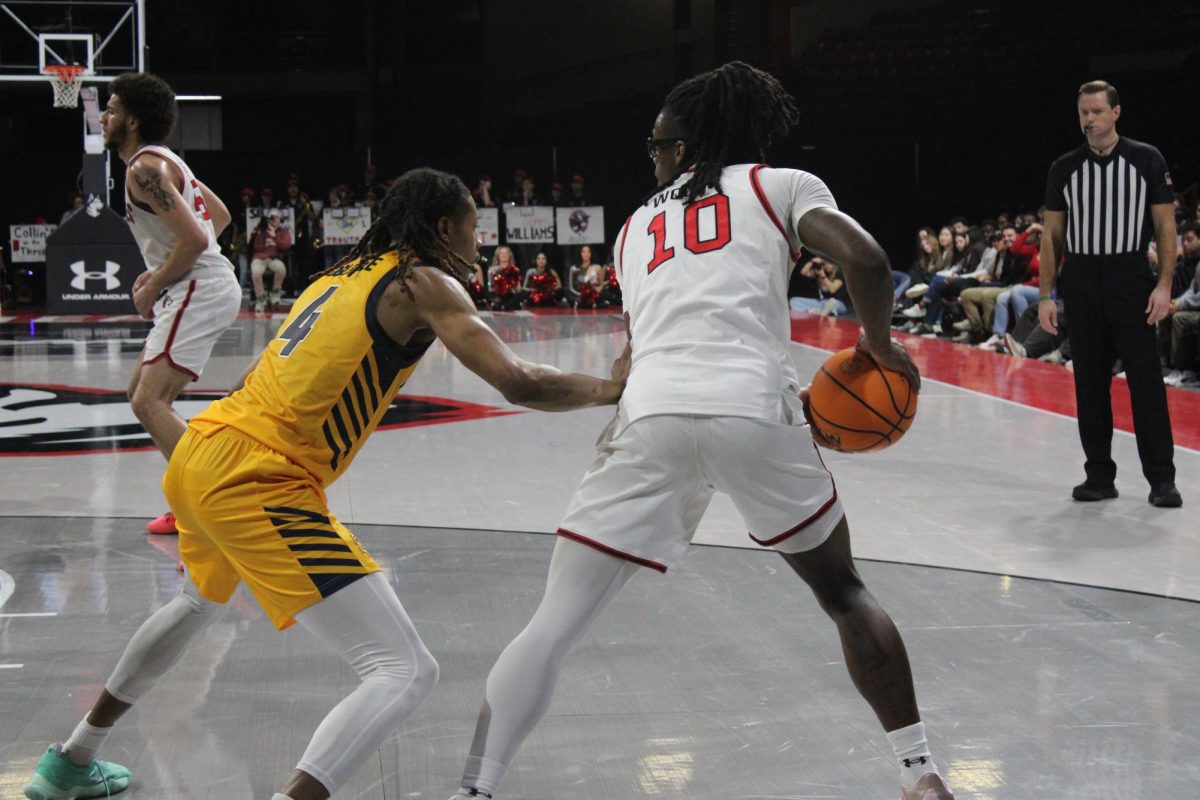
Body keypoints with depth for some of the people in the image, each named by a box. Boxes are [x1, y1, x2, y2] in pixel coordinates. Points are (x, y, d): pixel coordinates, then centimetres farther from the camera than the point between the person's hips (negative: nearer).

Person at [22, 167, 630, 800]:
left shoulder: (345, 271, 19)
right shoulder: (425, 283, -4)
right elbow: (518, 383, -16)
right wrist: (609, 387, 0)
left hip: (198, 451, 10)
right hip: (256, 480, -10)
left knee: (198, 601, 41)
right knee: (406, 673, -11)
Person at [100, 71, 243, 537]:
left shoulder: (143, 168, -14)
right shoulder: (165, 160, 16)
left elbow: (194, 239, -24)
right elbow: (220, 216, 25)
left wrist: (153, 288, -12)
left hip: (200, 292, -11)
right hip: (202, 286, 11)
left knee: (149, 403, -15)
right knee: (144, 395, 18)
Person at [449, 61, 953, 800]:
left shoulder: (636, 225, 29)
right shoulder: (782, 185, 19)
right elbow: (867, 261, 1)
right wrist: (879, 344, 20)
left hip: (654, 417, 1)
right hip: (756, 411, -1)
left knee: (554, 625, 6)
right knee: (844, 591, 23)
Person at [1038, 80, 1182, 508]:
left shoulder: (1146, 160, 1)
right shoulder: (1065, 168, 7)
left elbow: (1166, 226, 0)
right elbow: (1052, 235, 9)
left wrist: (1164, 285, -9)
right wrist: (1046, 296, 3)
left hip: (1131, 279, -3)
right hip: (1081, 283, 3)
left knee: (1146, 379, -5)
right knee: (1089, 382, 5)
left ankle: (1161, 479, 0)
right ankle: (1099, 475, 14)